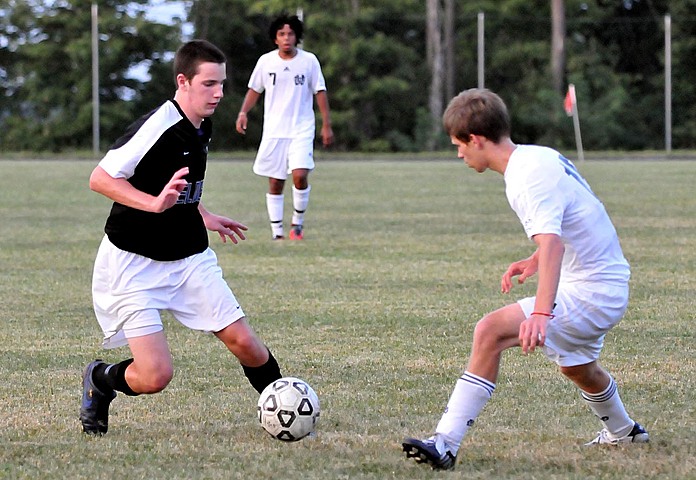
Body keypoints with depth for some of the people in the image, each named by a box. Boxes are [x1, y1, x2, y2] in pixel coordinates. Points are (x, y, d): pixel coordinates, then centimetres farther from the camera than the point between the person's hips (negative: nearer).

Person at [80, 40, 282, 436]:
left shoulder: (201, 128, 6)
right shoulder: (157, 126, -21)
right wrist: (155, 203, -31)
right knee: (155, 376, -14)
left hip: (190, 259, 7)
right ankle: (100, 380, 19)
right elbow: (100, 178, -21)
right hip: (133, 265, -7)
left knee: (244, 342, -5)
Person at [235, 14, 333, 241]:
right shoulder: (266, 61, 2)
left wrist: (327, 125, 0)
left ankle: (298, 222, 2)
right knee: (275, 183, 2)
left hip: (302, 130, -2)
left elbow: (320, 92, 3)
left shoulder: (309, 61, -1)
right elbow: (254, 90, 12)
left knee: (300, 175, -18)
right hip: (273, 131, 2)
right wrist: (243, 113, -3)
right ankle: (276, 230, 10)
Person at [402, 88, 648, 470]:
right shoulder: (540, 156, 7)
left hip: (588, 294, -11)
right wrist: (534, 262, 14)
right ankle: (622, 432, 64)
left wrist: (541, 313, -50)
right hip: (606, 286, 11)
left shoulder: (529, 177, -23)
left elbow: (552, 243, -39)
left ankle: (445, 445, -28)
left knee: (491, 331, -24)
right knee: (575, 364, 36)